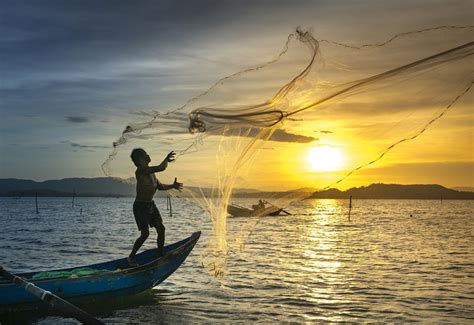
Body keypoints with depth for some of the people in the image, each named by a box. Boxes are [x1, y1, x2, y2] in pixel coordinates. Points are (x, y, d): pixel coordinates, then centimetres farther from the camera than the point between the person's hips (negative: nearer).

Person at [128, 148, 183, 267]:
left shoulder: (150, 172, 9)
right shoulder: (140, 170, -20)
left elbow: (159, 186, 21)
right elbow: (161, 168, -30)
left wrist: (172, 186, 9)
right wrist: (167, 159, -13)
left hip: (151, 205, 9)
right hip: (140, 206, -8)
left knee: (161, 229, 2)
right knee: (145, 233, -11)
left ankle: (160, 255, 13)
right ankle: (131, 256, 8)